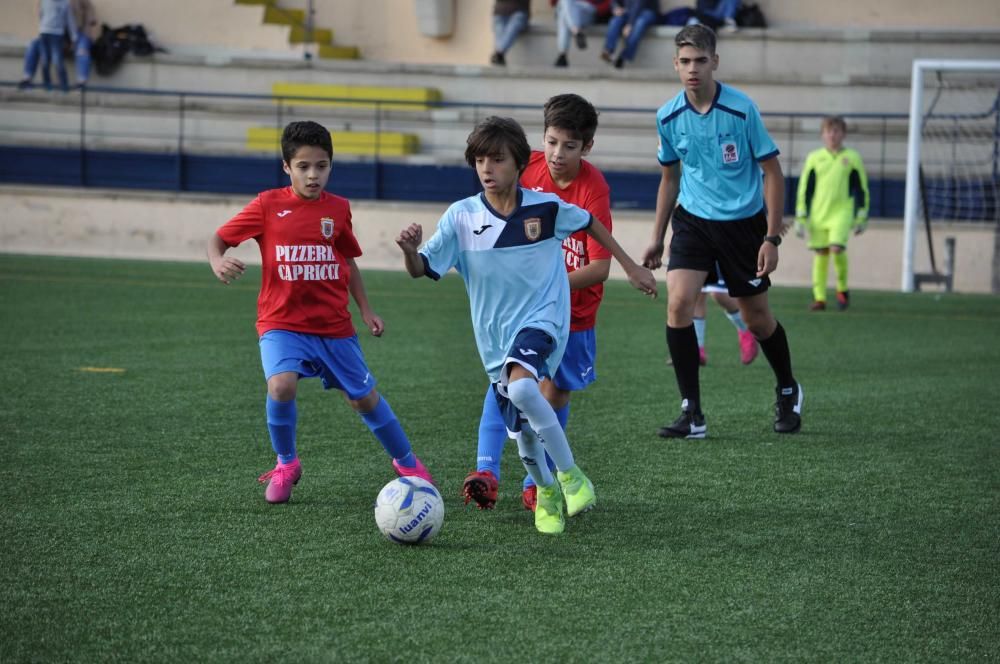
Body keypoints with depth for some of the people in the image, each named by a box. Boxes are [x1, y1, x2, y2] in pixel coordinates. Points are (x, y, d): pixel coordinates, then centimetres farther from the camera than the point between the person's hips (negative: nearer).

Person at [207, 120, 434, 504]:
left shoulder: (338, 209, 2)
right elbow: (218, 238, -1)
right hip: (282, 324, -2)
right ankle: (286, 465, -2)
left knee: (364, 398, 9)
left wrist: (366, 310, 15)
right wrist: (218, 261, -23)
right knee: (281, 385, -27)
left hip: (334, 326, 2)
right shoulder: (268, 205, -5)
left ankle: (407, 462, 33)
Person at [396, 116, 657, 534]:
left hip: (543, 317, -3)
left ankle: (570, 475, -16)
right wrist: (410, 250, -33)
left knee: (521, 386, -33)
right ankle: (547, 491, 40)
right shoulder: (461, 216, -8)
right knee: (522, 433, 8)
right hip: (495, 334, 3)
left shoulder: (545, 207, -9)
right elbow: (421, 269, -10)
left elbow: (589, 224, 10)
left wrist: (632, 268, 16)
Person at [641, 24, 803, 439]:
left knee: (757, 319, 8)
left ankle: (788, 392, 38)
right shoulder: (669, 117, -4)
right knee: (678, 302, -18)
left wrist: (772, 237, -14)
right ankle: (692, 413, -11)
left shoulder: (742, 110, -15)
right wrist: (657, 238, 13)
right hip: (693, 220, 2)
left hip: (743, 222, -2)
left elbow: (772, 172, -9)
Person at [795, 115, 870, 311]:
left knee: (837, 247, -19)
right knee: (821, 253, 2)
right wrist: (801, 217, 4)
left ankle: (842, 289, 1)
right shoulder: (814, 158, 7)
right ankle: (819, 297, 8)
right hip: (818, 214, 2)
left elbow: (862, 190, 9)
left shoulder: (852, 158, 4)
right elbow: (804, 189, 9)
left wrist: (862, 217, 7)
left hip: (842, 211, -2)